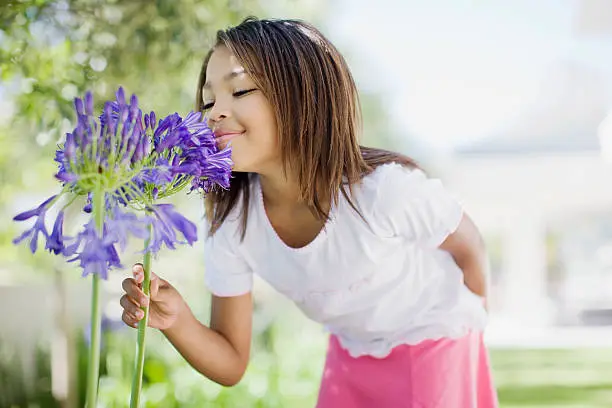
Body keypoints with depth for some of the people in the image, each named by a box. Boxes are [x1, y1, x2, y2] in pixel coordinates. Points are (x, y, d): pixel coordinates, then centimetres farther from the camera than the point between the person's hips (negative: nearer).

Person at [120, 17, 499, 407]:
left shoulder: (385, 188, -32)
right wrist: (177, 320, -31)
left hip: (437, 350, -3)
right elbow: (231, 365, -11)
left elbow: (469, 250, -12)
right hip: (352, 358, 4)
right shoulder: (231, 225, -19)